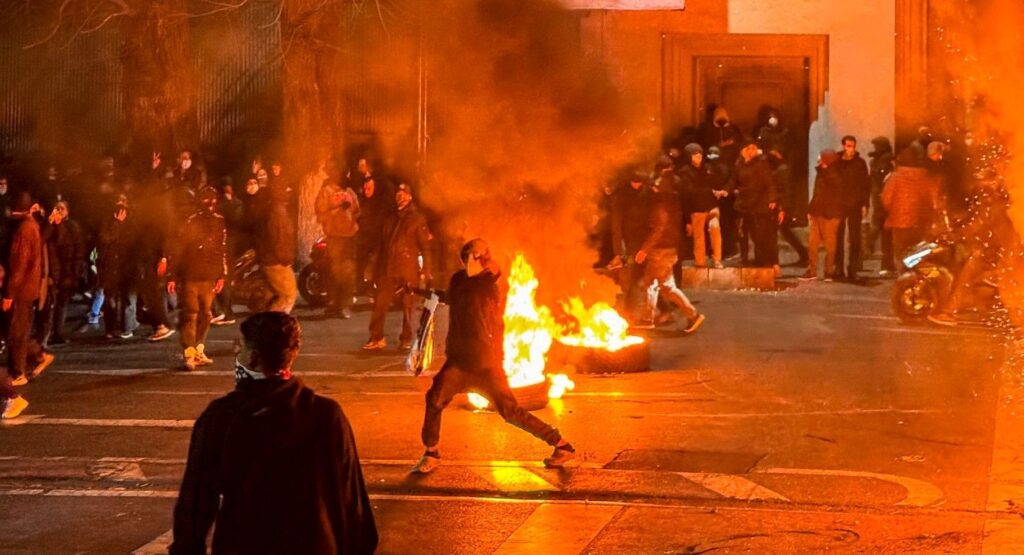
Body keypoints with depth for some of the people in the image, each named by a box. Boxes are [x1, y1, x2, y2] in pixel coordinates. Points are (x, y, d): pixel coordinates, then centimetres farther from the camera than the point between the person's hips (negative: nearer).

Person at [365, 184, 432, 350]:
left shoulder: (417, 219, 1)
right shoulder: (394, 219, 17)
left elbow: (425, 246, -2)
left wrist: (425, 270, -9)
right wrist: (380, 266, 15)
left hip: (409, 269, -5)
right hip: (390, 268, 5)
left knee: (408, 306, 1)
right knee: (380, 303, -3)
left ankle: (406, 339, 11)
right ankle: (377, 338, 2)